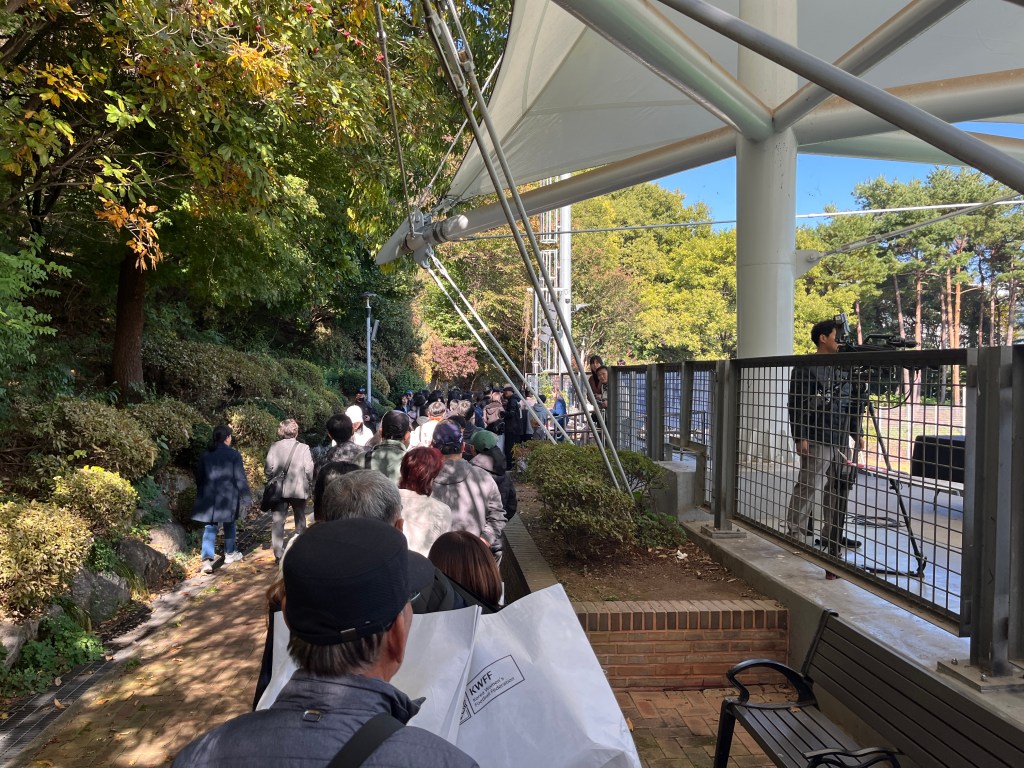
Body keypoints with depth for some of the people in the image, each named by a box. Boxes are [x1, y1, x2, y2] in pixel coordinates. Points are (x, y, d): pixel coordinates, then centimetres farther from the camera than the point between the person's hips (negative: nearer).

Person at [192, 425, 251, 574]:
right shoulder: (234, 454, -9)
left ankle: (207, 559, -11)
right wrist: (245, 497, -2)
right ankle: (230, 554, 27)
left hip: (209, 497, 3)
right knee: (229, 525, 16)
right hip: (228, 496, -3)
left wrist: (201, 495, 25)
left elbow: (199, 477, 13)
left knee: (210, 527, 3)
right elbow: (240, 478, -8)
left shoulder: (205, 455, 5)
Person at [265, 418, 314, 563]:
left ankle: (278, 554, 2)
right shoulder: (303, 448, -9)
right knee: (300, 521, 15)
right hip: (299, 490, -1)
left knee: (278, 521, 6)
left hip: (279, 490, 1)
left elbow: (269, 468, -3)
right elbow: (309, 470, -9)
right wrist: (310, 484, 6)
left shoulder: (274, 447, -4)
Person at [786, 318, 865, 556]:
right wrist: (800, 437, -15)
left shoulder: (843, 368, 15)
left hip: (841, 440, 7)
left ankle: (833, 533, 21)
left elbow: (851, 402, 21)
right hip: (816, 440, -7)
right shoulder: (805, 368, -6)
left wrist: (856, 431, 16)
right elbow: (796, 404, -10)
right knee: (807, 488, -6)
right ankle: (796, 534, 1)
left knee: (839, 488, 10)